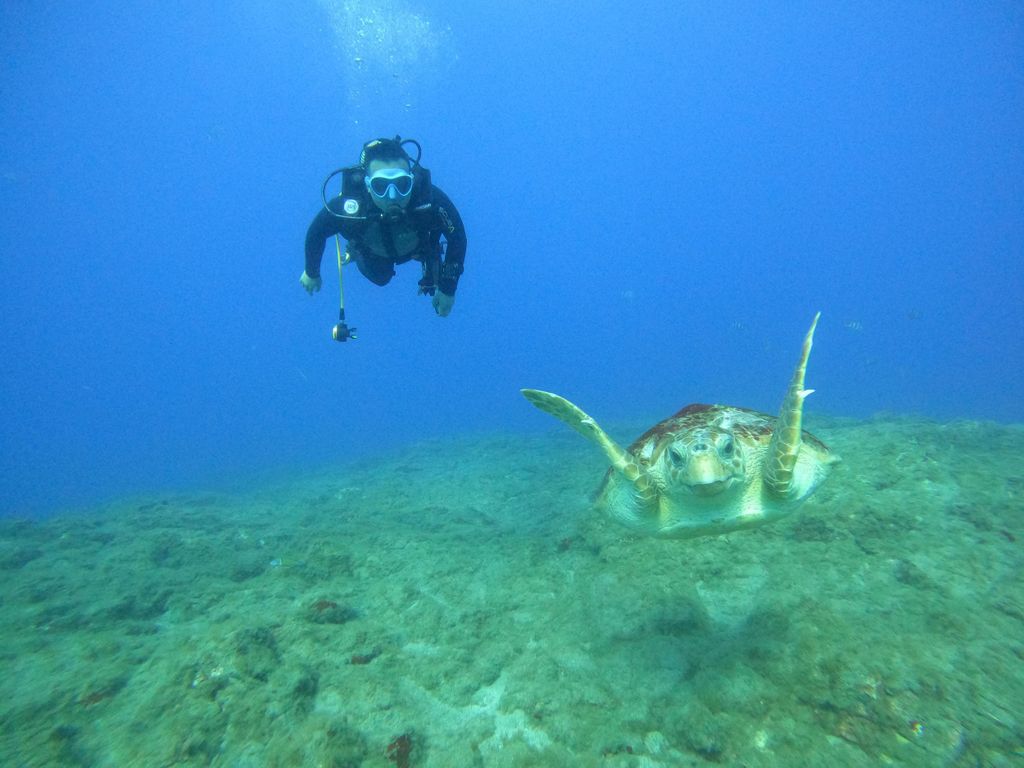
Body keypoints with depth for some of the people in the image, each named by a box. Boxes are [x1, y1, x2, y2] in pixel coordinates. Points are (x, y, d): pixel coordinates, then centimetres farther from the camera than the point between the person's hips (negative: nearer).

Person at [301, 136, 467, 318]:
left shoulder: (431, 200, -47)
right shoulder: (348, 207, -44)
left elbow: (457, 236, -29)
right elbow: (316, 233, -23)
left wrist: (448, 288, -24)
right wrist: (311, 273, -7)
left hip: (418, 245, 0)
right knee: (380, 277, 28)